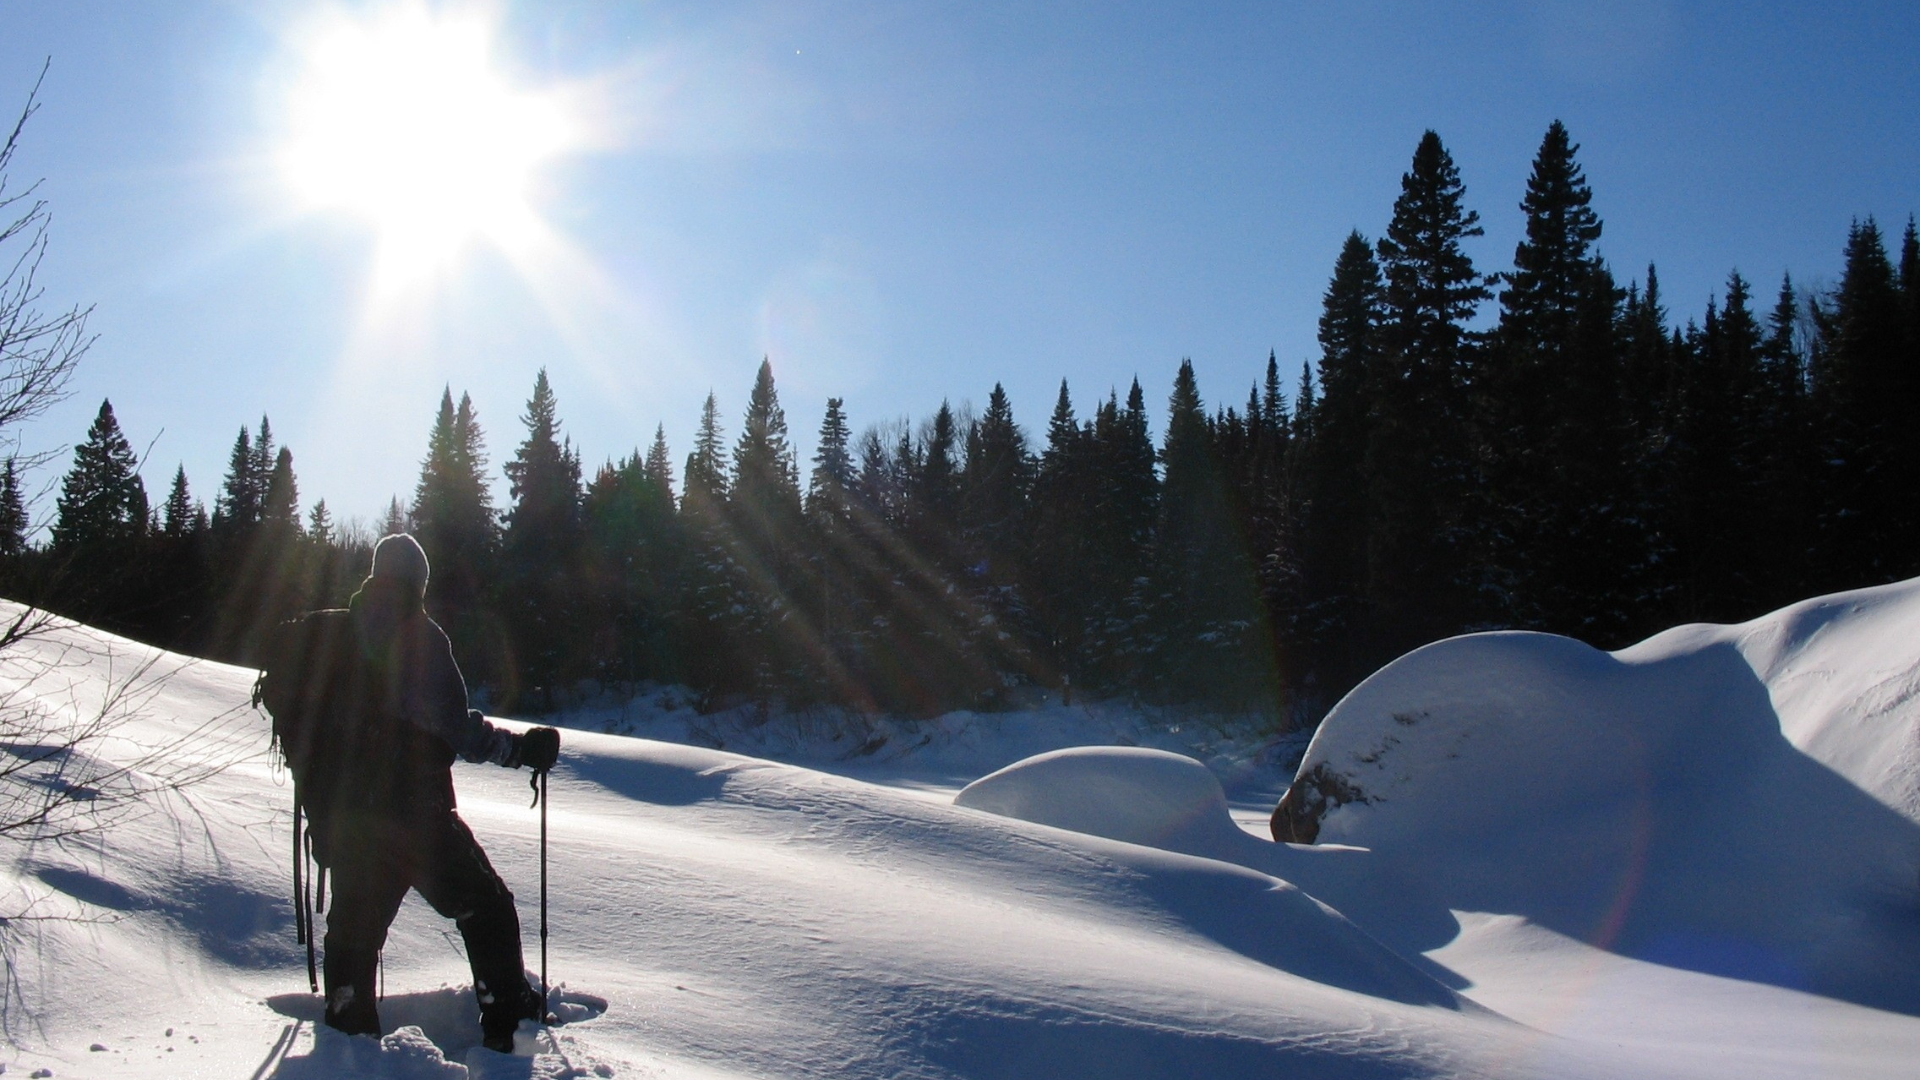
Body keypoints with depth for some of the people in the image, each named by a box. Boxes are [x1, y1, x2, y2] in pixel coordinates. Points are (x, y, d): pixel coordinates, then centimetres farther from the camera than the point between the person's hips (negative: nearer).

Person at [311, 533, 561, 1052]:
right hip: (415, 815, -6)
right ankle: (506, 1028, 6)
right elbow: (457, 727, -18)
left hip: (344, 816, 6)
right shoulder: (418, 637, -10)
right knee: (488, 909, 8)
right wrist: (522, 747, -11)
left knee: (355, 927, 18)